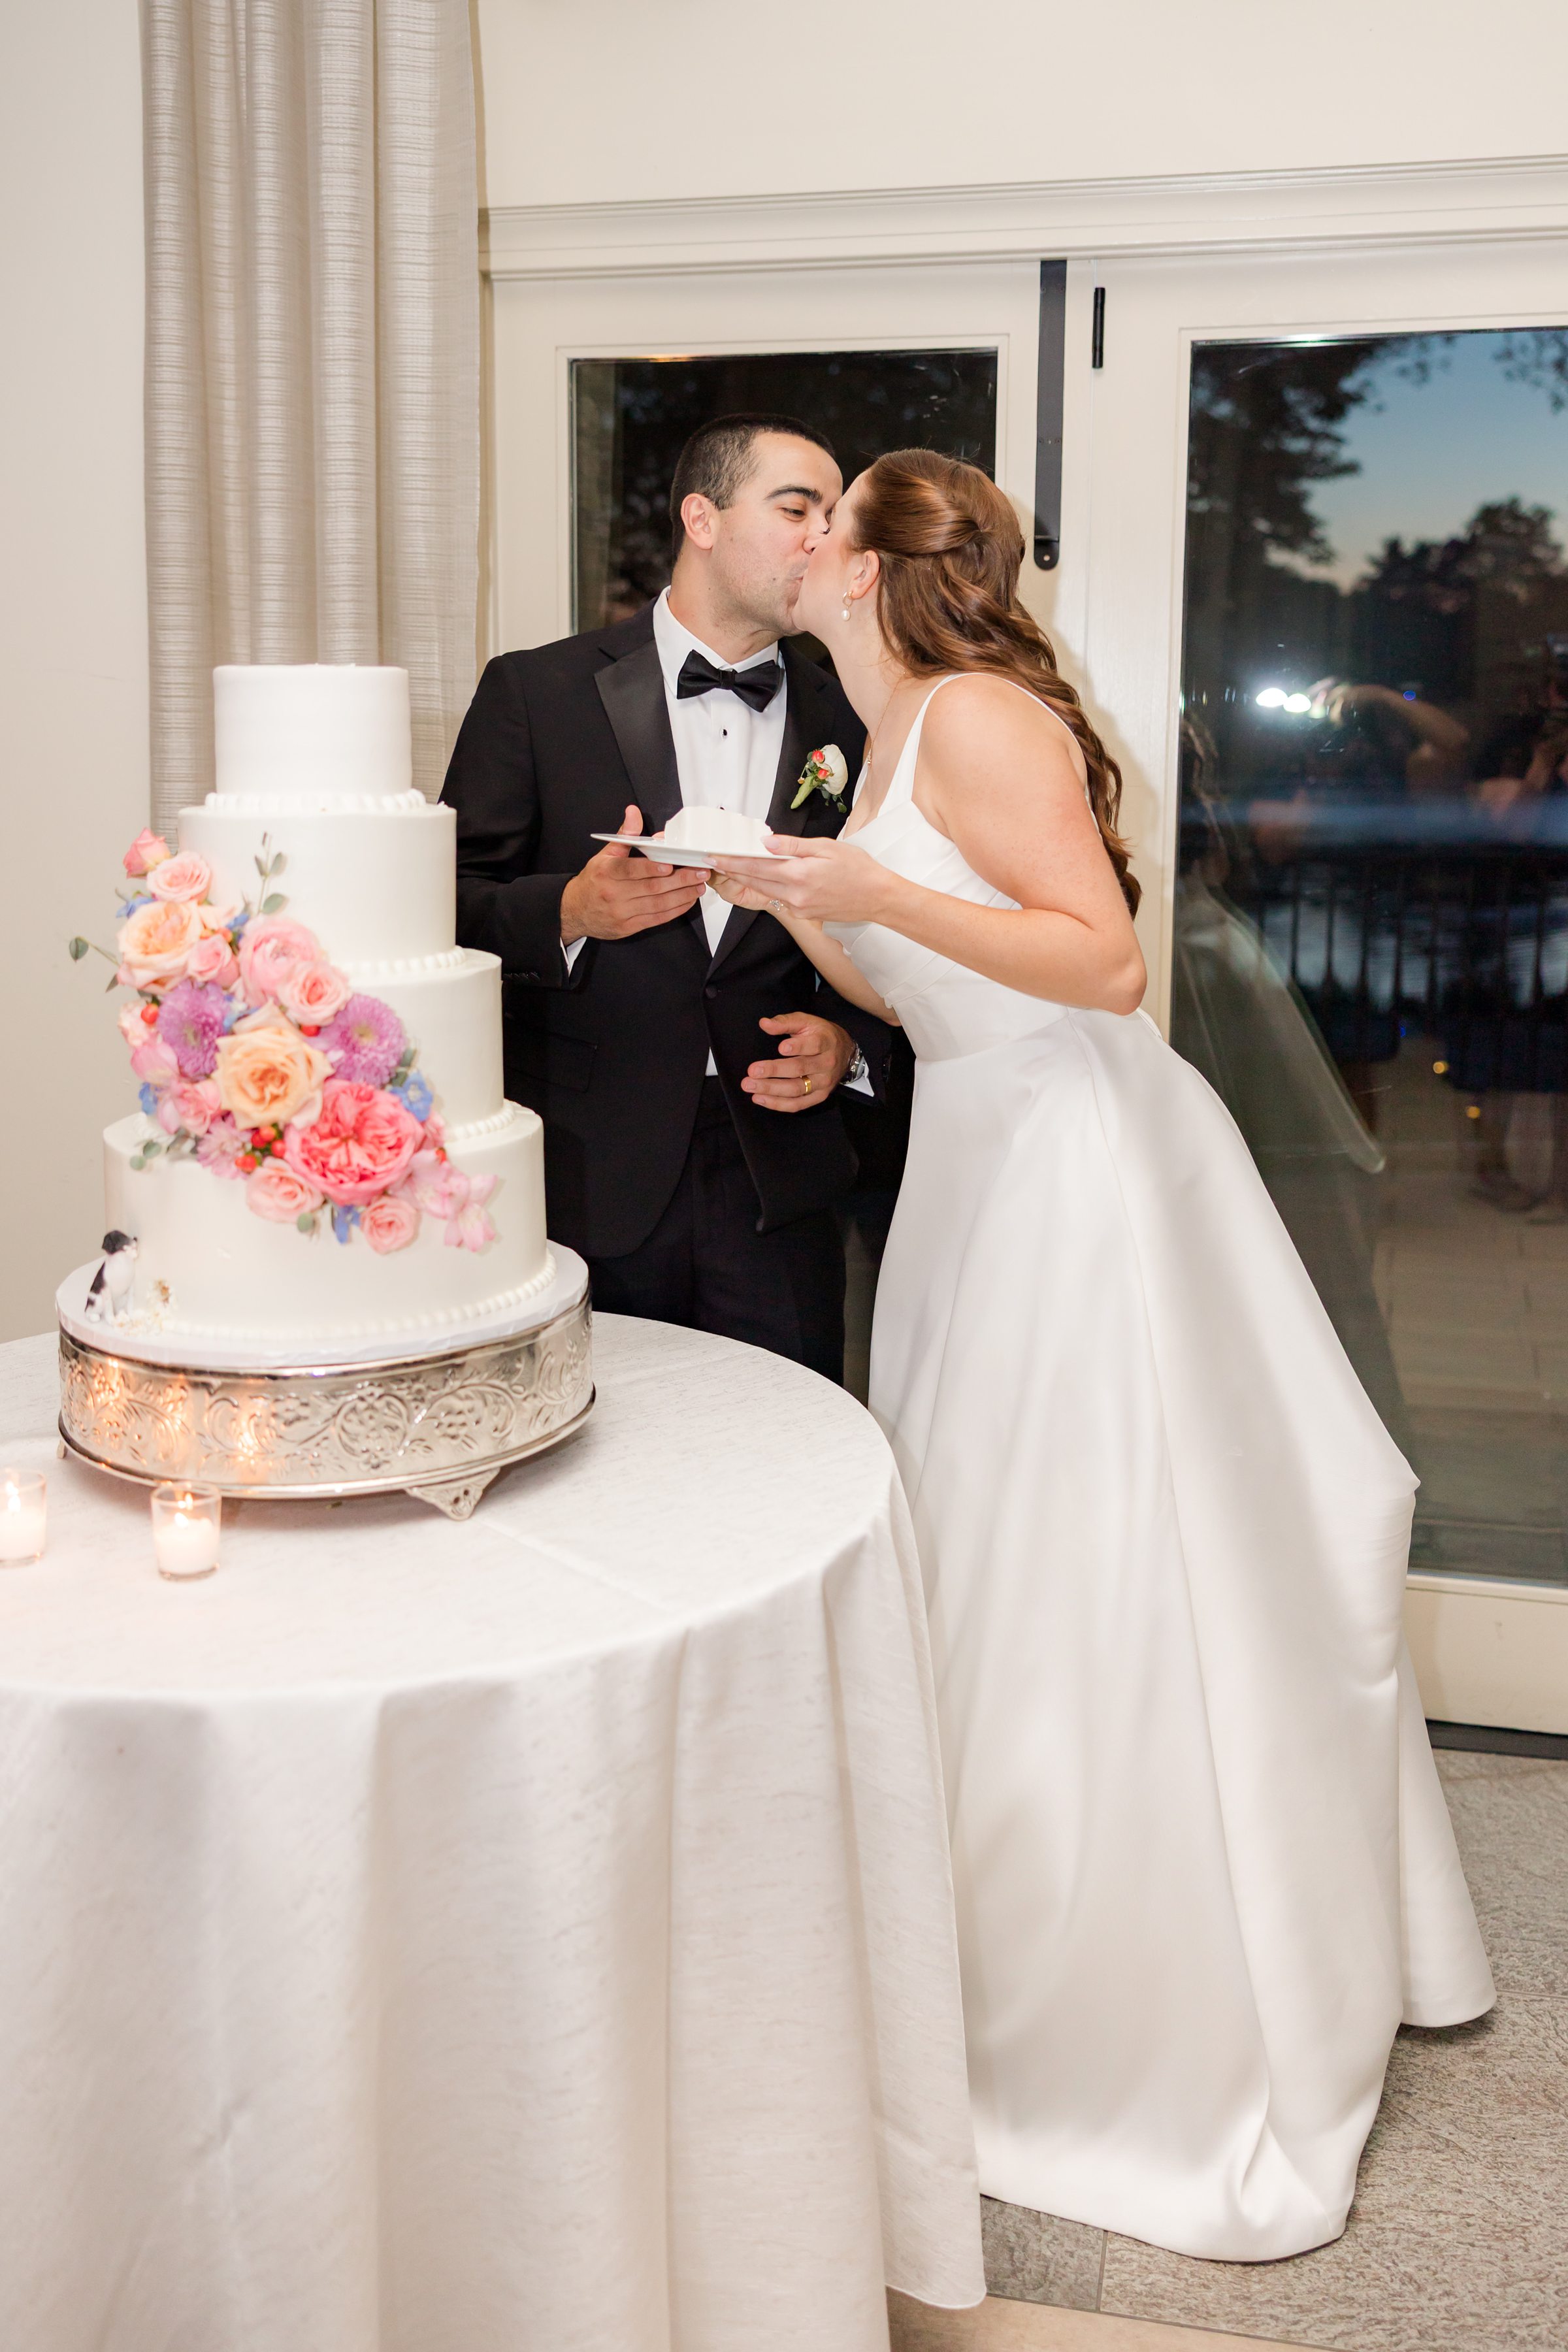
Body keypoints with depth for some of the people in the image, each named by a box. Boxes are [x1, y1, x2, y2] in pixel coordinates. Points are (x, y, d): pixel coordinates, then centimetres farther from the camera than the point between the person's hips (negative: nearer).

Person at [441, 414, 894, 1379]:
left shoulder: (846, 723, 9)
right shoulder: (536, 692, 1)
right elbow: (451, 906, 0)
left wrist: (851, 1041, -5)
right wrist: (569, 912, -18)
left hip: (778, 1197, 2)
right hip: (584, 1183, -2)